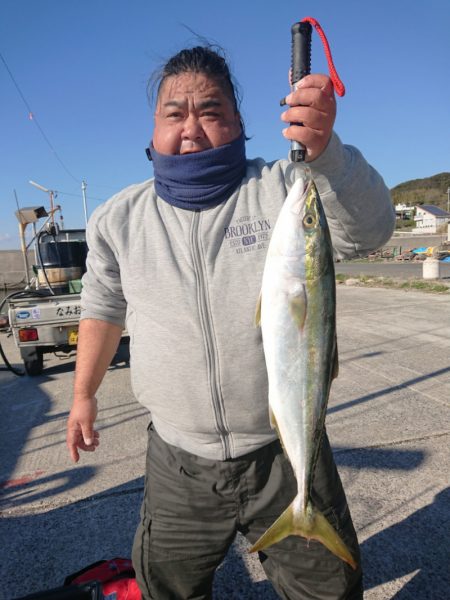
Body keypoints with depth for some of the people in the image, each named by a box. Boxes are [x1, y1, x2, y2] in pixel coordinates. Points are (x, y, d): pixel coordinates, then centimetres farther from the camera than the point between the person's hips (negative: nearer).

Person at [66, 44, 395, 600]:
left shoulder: (284, 188, -9)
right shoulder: (118, 219, 1)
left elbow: (369, 230, -24)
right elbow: (103, 308, 12)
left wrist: (323, 150, -42)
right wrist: (84, 395, 16)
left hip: (286, 454, -1)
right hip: (178, 464, 3)